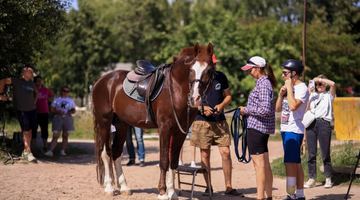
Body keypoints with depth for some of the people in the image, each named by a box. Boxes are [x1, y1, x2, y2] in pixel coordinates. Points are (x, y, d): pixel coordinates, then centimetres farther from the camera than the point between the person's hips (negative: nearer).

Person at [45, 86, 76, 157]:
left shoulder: (70, 100, 16)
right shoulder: (56, 100, 10)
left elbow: (73, 110, 14)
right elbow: (52, 109, 5)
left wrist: (71, 111, -8)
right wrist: (58, 112, -14)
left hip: (67, 118, 2)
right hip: (58, 118, -2)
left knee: (65, 136, 2)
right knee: (55, 136, -10)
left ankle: (63, 151, 9)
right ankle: (50, 151, -15)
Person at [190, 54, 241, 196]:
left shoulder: (221, 77, 6)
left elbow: (228, 96, 13)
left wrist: (222, 105, -8)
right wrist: (202, 108, -18)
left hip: (220, 121, 2)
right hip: (202, 121, -2)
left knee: (226, 152, -2)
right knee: (205, 154, 4)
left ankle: (228, 187, 5)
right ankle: (208, 186, 14)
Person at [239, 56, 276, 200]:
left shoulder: (263, 84, -16)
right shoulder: (265, 82, 14)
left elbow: (265, 109, -24)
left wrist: (246, 110, -14)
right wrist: (246, 111, 11)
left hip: (256, 127, -10)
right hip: (263, 128, 10)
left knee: (259, 164, -6)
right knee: (265, 164, 14)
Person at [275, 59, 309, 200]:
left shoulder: (302, 88, -11)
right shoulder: (288, 88, 17)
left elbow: (293, 106, -27)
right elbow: (278, 109, 17)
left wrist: (290, 88, -18)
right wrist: (281, 94, 2)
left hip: (294, 131, -9)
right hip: (286, 129, 9)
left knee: (290, 163, -13)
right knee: (296, 164, 12)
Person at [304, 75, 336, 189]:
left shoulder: (329, 95, 11)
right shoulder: (312, 95, 21)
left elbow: (332, 84, -10)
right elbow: (307, 108, 6)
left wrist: (319, 79, -4)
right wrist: (309, 94, -1)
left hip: (324, 123, -3)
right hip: (311, 123, 3)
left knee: (325, 153, -3)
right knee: (311, 153, 1)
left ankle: (328, 178, 5)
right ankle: (311, 178, 5)